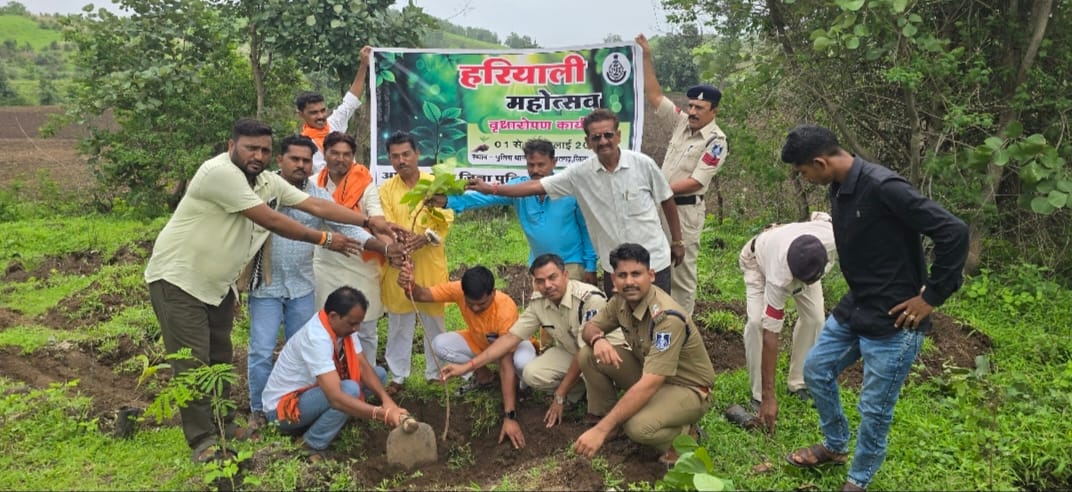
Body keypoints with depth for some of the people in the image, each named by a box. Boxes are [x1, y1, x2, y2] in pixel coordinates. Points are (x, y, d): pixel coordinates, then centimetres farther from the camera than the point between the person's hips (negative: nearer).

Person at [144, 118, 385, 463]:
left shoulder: (270, 182, 1)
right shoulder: (219, 172, -24)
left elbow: (317, 206, -3)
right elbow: (271, 221, -25)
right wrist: (324, 239, -19)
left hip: (218, 283, 8)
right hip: (177, 278, -8)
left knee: (219, 360, 15)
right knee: (193, 363, -5)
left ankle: (223, 426, 28)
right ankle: (203, 441, 3)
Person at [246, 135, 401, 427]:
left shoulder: (319, 197, 2)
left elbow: (347, 227, -5)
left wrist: (384, 247, -18)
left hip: (302, 286, 3)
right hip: (265, 286, -3)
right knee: (261, 352, 1)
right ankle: (259, 410, 19)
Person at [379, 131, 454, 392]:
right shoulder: (386, 189, 4)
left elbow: (445, 220, -7)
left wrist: (425, 238, -24)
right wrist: (398, 239, -28)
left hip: (430, 263, 0)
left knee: (435, 319, 10)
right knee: (398, 323, 8)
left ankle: (436, 373, 24)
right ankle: (397, 376, 20)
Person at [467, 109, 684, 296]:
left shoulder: (643, 164, -11)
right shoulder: (580, 173, -8)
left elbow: (667, 201, 2)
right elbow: (537, 186, -9)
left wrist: (677, 241, 8)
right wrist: (492, 189, -16)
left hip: (654, 262, -1)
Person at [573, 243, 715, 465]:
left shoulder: (667, 317, -33)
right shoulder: (622, 300, -10)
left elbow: (650, 384, -39)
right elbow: (590, 327, 4)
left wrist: (601, 430, -42)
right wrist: (597, 339, -24)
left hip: (687, 388, -6)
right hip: (648, 371, 7)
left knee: (638, 426, -35)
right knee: (588, 356, -13)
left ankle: (684, 435, -2)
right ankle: (606, 417, 6)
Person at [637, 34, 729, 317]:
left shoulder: (716, 141, -12)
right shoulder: (681, 122, 7)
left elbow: (695, 182, -17)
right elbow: (654, 96, 10)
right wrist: (647, 57, 4)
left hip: (685, 209, -7)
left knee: (681, 271, -1)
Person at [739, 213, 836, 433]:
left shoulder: (835, 238, -40)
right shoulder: (779, 278, -46)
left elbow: (820, 215, -14)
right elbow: (770, 334, -41)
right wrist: (768, 396, -39)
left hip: (804, 260, 4)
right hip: (758, 260, -4)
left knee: (814, 317, -10)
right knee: (757, 321, -22)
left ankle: (799, 383, 8)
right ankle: (759, 393, -6)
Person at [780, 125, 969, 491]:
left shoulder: (883, 187, -25)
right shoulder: (840, 188, 3)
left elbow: (954, 232, -25)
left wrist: (932, 296, -19)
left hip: (893, 320, -9)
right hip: (854, 308, 9)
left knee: (874, 408, 4)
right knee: (816, 369, 19)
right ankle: (835, 445, 39)